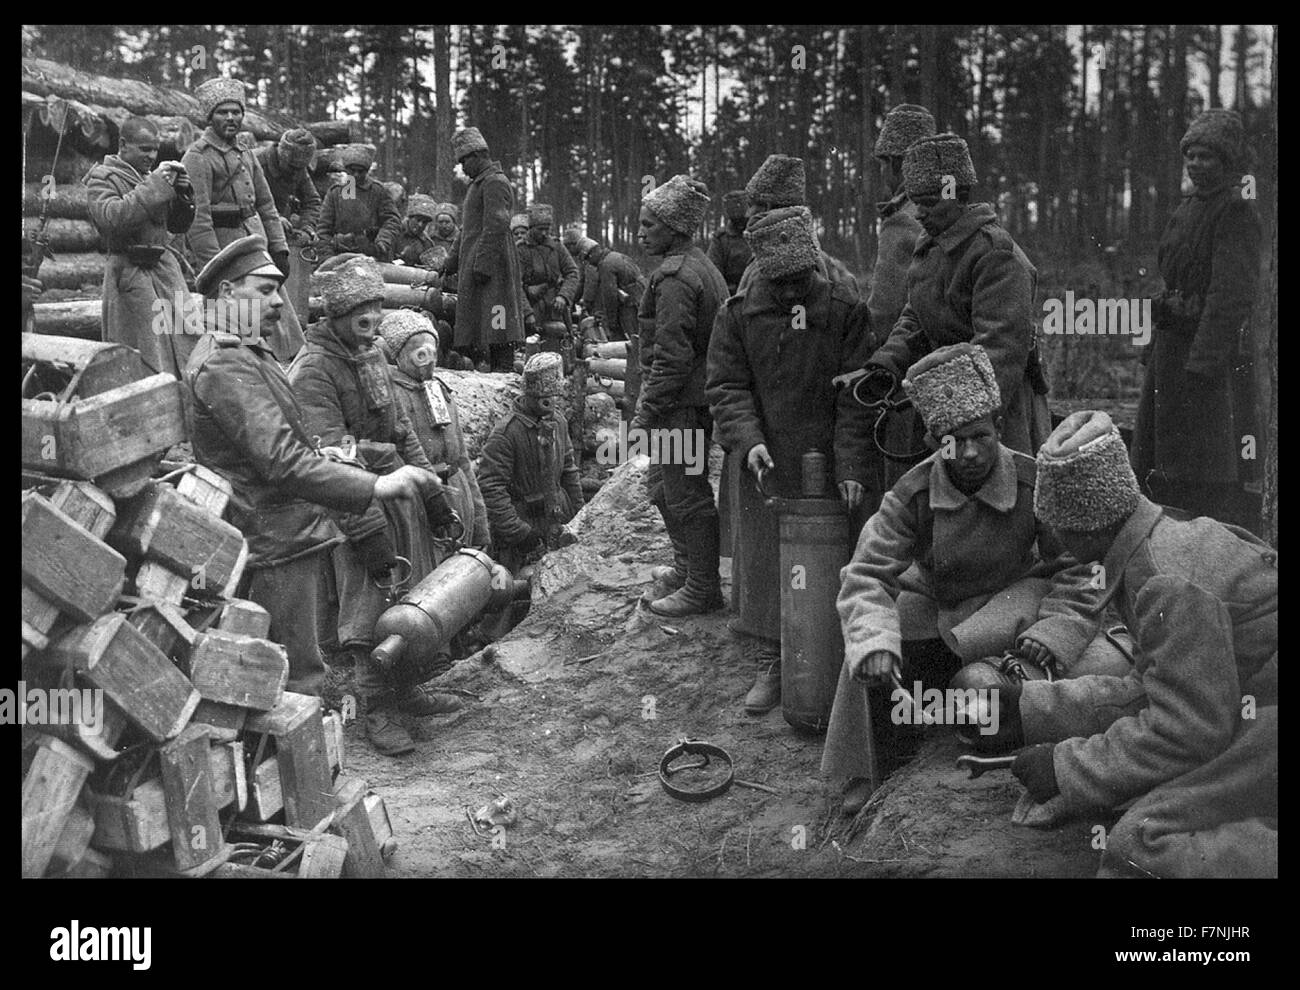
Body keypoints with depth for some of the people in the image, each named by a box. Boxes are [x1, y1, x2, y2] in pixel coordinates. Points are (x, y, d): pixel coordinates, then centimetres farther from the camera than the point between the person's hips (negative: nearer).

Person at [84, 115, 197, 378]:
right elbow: (111, 218, -19)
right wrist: (155, 186, -18)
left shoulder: (151, 177, 18)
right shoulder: (101, 177, 0)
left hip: (165, 267, 6)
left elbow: (178, 225, 21)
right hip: (131, 272, -6)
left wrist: (183, 195, 1)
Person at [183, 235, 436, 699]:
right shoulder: (224, 365, -19)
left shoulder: (249, 353, 16)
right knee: (298, 683, -7)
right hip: (276, 543, -11)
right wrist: (376, 487, -33)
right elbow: (282, 462, -29)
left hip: (290, 534, 11)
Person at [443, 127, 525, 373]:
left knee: (495, 324, -11)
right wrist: (451, 263, 26)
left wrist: (482, 265, -23)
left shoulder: (495, 183, -10)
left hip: (490, 264, -10)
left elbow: (496, 227, -19)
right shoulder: (478, 184, 23)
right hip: (474, 263, 10)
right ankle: (496, 371, 9)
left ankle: (505, 371, -10)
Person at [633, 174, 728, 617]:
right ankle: (693, 565, 32)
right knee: (662, 485, 21)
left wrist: (646, 413, -17)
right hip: (703, 396, 10)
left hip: (682, 405, -10)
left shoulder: (674, 277, -17)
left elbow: (671, 356, -22)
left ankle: (703, 590, 8)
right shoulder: (703, 267, 15)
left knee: (687, 494, -2)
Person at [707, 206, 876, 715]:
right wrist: (748, 439, -17)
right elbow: (726, 386, 0)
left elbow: (854, 397, -4)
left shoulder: (845, 311, -2)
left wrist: (852, 465, -12)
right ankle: (768, 664, 17)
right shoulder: (737, 314, 2)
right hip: (766, 466, 1)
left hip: (827, 468, -1)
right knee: (764, 566, 5)